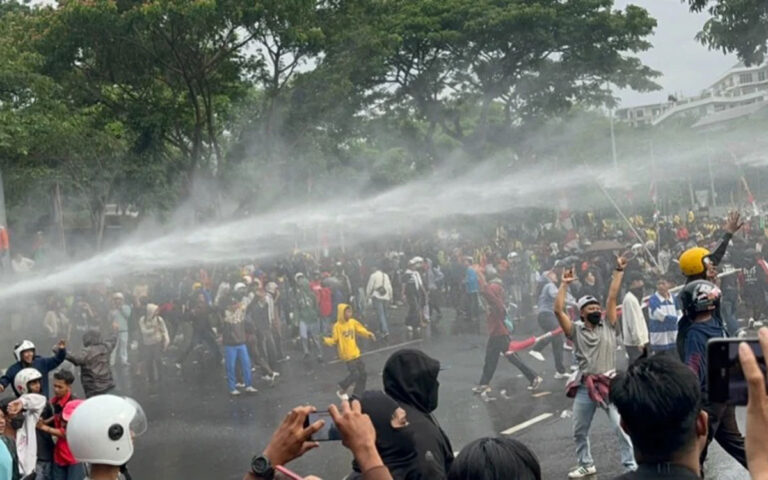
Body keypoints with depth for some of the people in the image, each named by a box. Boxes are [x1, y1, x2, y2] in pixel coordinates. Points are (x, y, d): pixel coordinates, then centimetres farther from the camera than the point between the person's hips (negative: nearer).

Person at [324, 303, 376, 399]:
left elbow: (361, 330, 13)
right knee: (355, 374, -12)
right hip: (346, 355, -7)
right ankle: (342, 391, 12)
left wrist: (369, 335, -2)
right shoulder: (337, 326, -15)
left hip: (356, 353, 7)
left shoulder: (353, 322, 1)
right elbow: (334, 340, -12)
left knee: (363, 374, 8)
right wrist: (326, 340, -31)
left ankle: (358, 395, 23)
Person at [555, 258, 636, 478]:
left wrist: (619, 271, -6)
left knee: (621, 427, -9)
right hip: (584, 386, 2)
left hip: (609, 383, -2)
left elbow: (612, 297, -2)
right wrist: (564, 284, -7)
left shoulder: (608, 326, 3)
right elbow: (558, 310, -7)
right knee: (579, 430, 13)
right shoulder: (576, 330, 3)